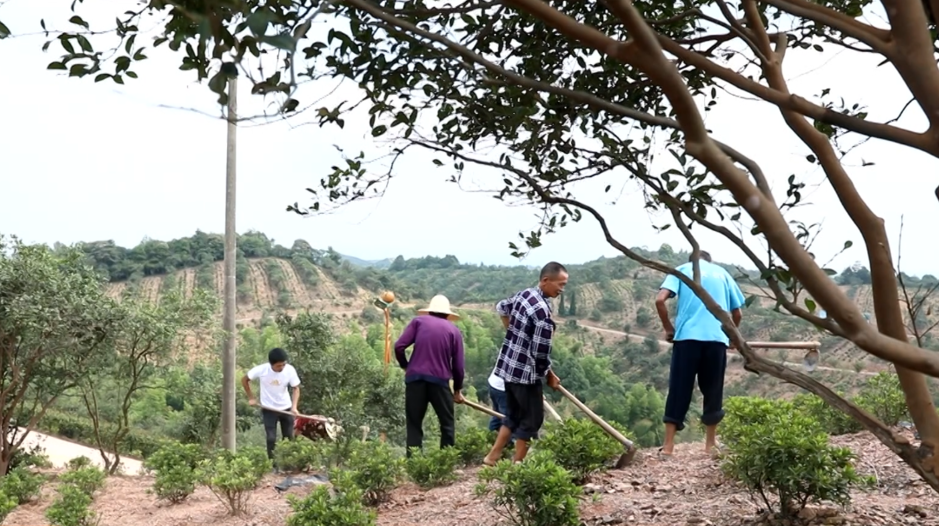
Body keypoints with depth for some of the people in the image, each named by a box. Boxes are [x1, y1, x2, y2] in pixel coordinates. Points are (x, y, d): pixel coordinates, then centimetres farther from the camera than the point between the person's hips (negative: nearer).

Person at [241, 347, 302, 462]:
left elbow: (296, 388, -9)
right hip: (268, 409, -2)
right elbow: (244, 380, -4)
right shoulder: (261, 370, -22)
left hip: (286, 408, 2)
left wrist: (294, 406, -23)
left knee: (289, 438, 8)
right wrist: (251, 398, -3)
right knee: (271, 438, -4)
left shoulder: (290, 370, -20)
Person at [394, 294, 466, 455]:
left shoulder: (418, 321, 12)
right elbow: (458, 365, 10)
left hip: (415, 378, 0)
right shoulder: (454, 331, 14)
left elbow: (399, 347, 0)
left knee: (414, 424, 8)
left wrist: (405, 366, 18)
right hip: (440, 380, 0)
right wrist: (457, 389, 24)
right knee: (447, 423, 14)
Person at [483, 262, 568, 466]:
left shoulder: (523, 294, 5)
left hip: (508, 366, 9)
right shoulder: (542, 311, -23)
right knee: (531, 419, 4)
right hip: (525, 372, -9)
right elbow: (540, 353, -21)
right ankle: (517, 464, 10)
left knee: (513, 415, 20)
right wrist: (550, 375, -4)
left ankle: (492, 456, 21)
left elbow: (502, 307, 27)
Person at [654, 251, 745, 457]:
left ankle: (668, 445, 2)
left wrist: (669, 328, 9)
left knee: (679, 390, 4)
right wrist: (729, 334, 33)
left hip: (687, 336, -1)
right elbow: (737, 314, 18)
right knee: (713, 391, 14)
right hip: (717, 338, 1)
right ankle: (710, 444, 19)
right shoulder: (722, 272, 21)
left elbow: (660, 300, -2)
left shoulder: (682, 269, 15)